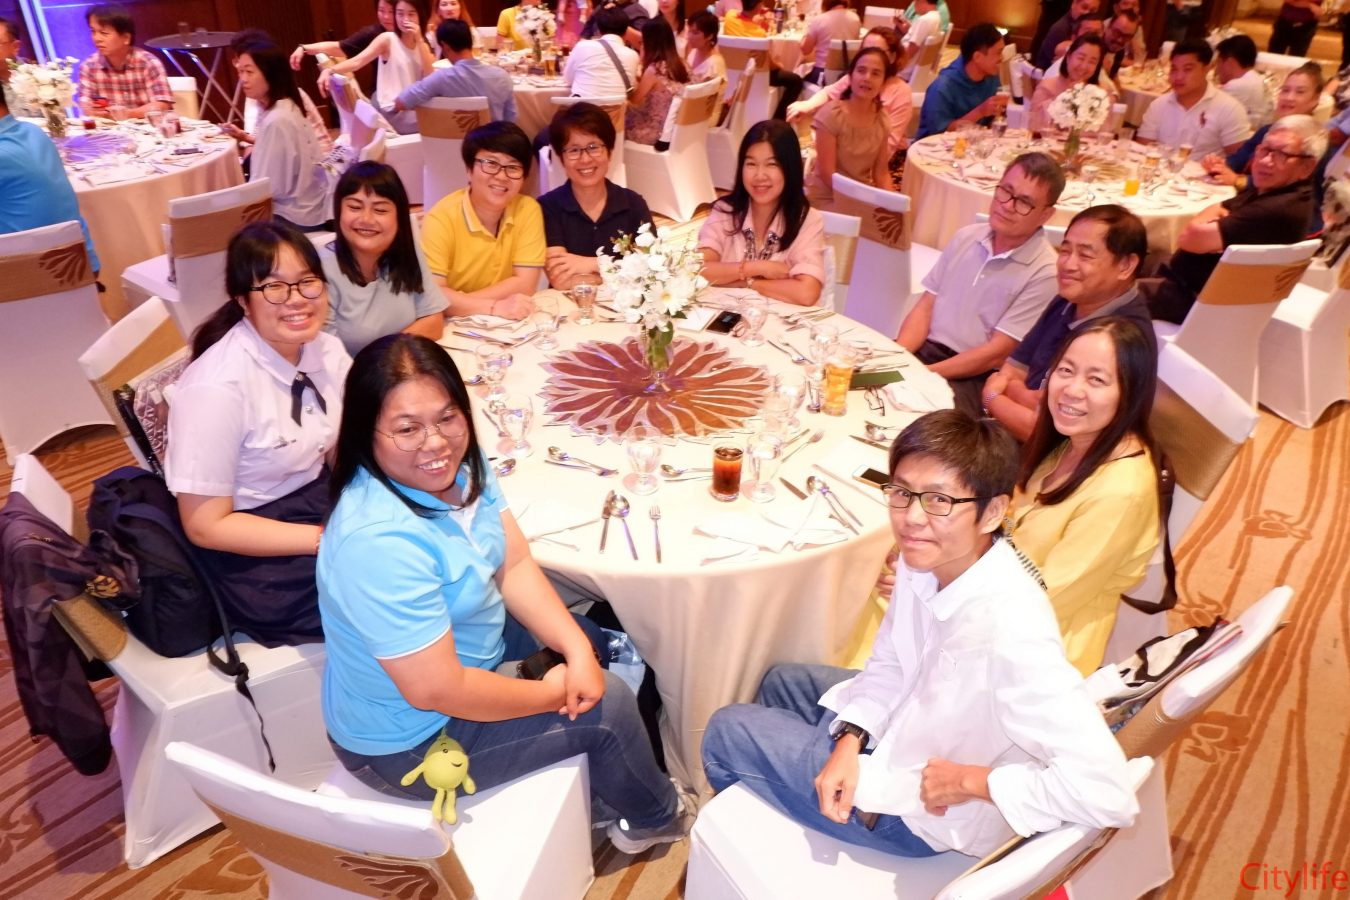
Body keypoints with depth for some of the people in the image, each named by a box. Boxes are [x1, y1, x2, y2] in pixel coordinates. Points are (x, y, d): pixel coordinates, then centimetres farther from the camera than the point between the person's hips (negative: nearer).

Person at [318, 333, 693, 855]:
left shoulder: (461, 465, -11)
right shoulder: (381, 542, -37)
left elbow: (515, 567, -4)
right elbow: (435, 690, -33)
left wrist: (578, 651, -16)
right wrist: (550, 692, -18)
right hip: (411, 740, -8)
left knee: (589, 640, 19)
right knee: (608, 704, -3)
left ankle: (605, 785, 43)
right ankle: (653, 819, 29)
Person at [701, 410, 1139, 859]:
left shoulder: (1009, 633, -40)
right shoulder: (924, 560, -17)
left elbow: (1108, 792, -40)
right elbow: (889, 665, 0)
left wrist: (969, 780, -30)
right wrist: (851, 739, -14)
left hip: (925, 811, -7)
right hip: (905, 724, 7)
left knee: (726, 731, 3)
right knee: (782, 681, 26)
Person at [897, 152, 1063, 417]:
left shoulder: (1044, 273, -11)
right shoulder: (966, 237, 8)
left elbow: (996, 353, -14)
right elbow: (925, 308, 8)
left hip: (976, 378, -6)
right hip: (922, 352, 6)